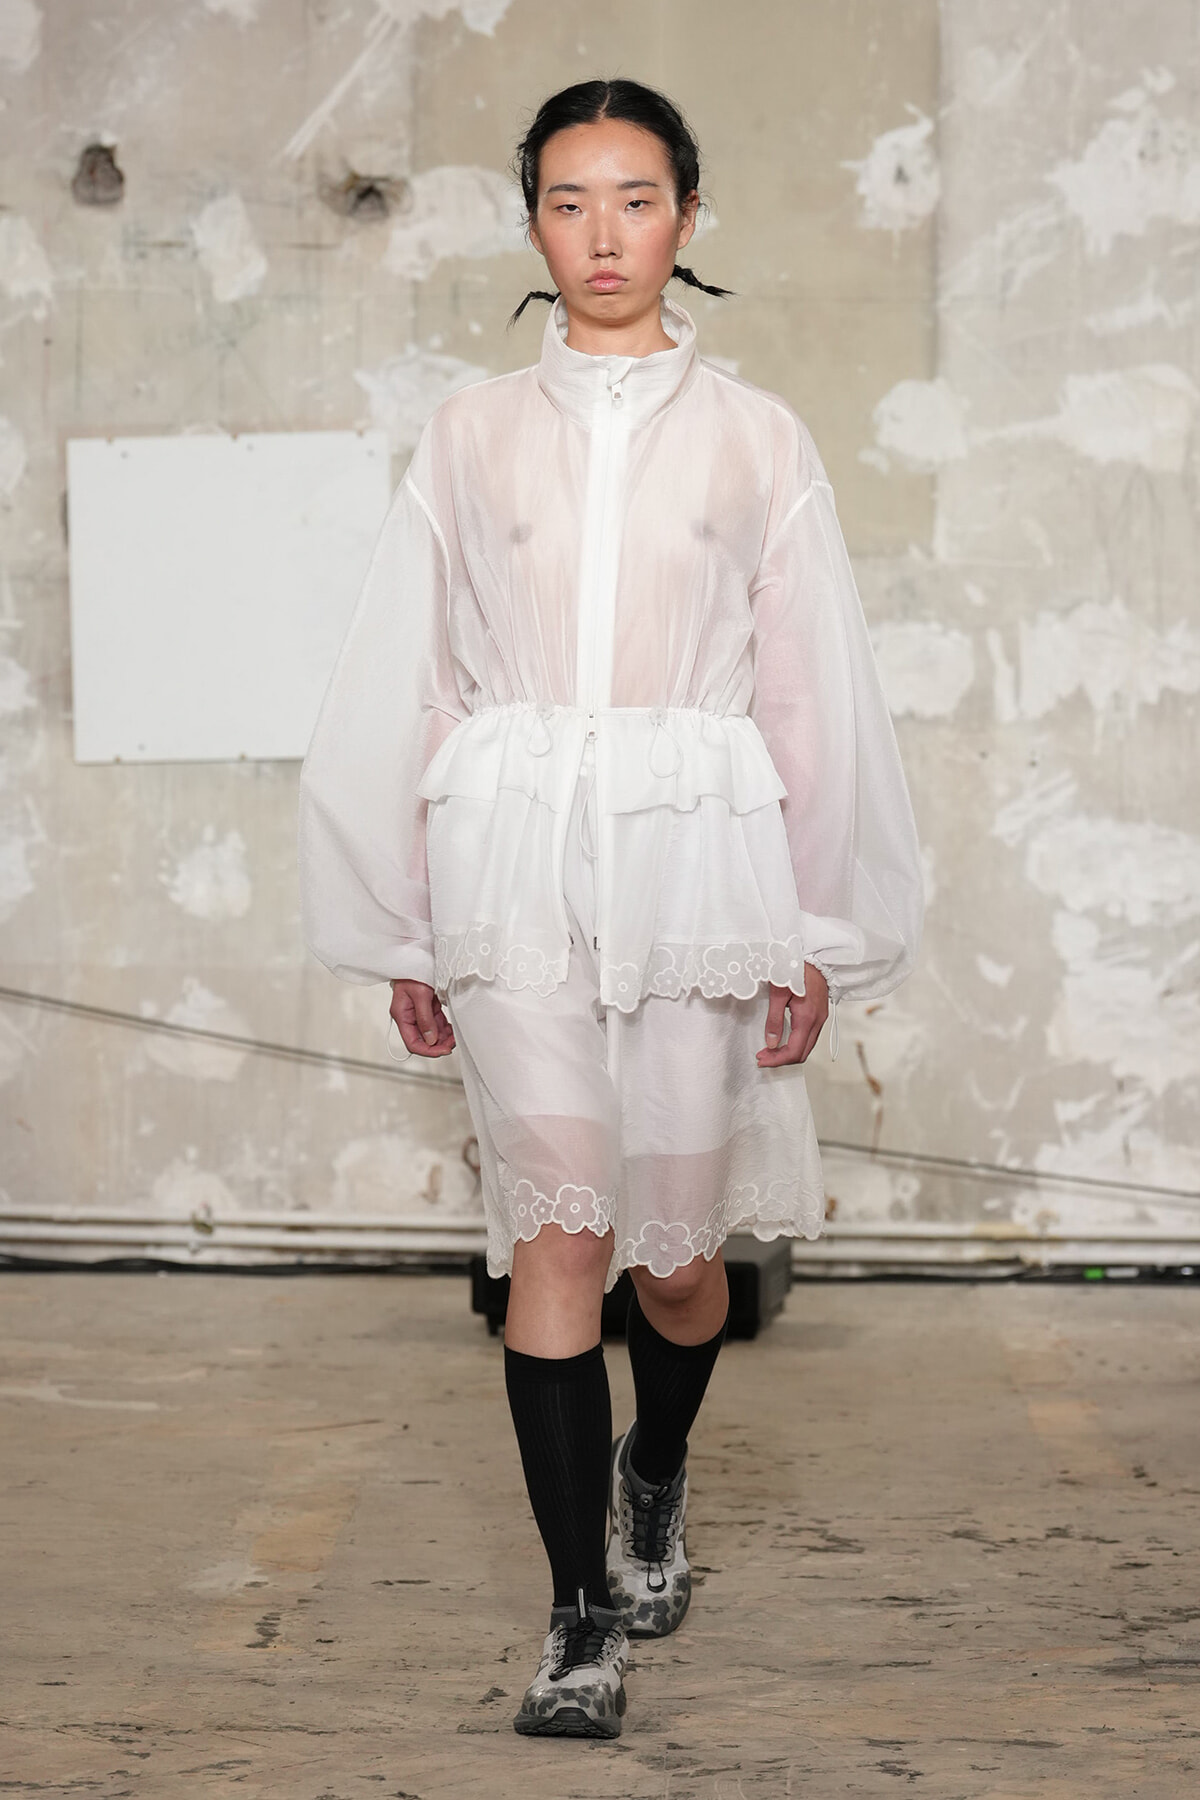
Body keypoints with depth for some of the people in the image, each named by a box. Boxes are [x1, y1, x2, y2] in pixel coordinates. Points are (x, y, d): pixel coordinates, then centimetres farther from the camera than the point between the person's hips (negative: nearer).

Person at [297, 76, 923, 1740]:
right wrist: (406, 932, 8)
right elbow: (406, 685, 10)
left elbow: (817, 696, 7)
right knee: (559, 1229, -10)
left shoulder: (757, 440, 7)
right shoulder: (473, 434, 8)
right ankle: (583, 1614, -1)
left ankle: (656, 1477, 40)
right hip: (515, 863, 0)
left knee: (677, 1242, 7)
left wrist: (817, 936, 4)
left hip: (694, 863, 0)